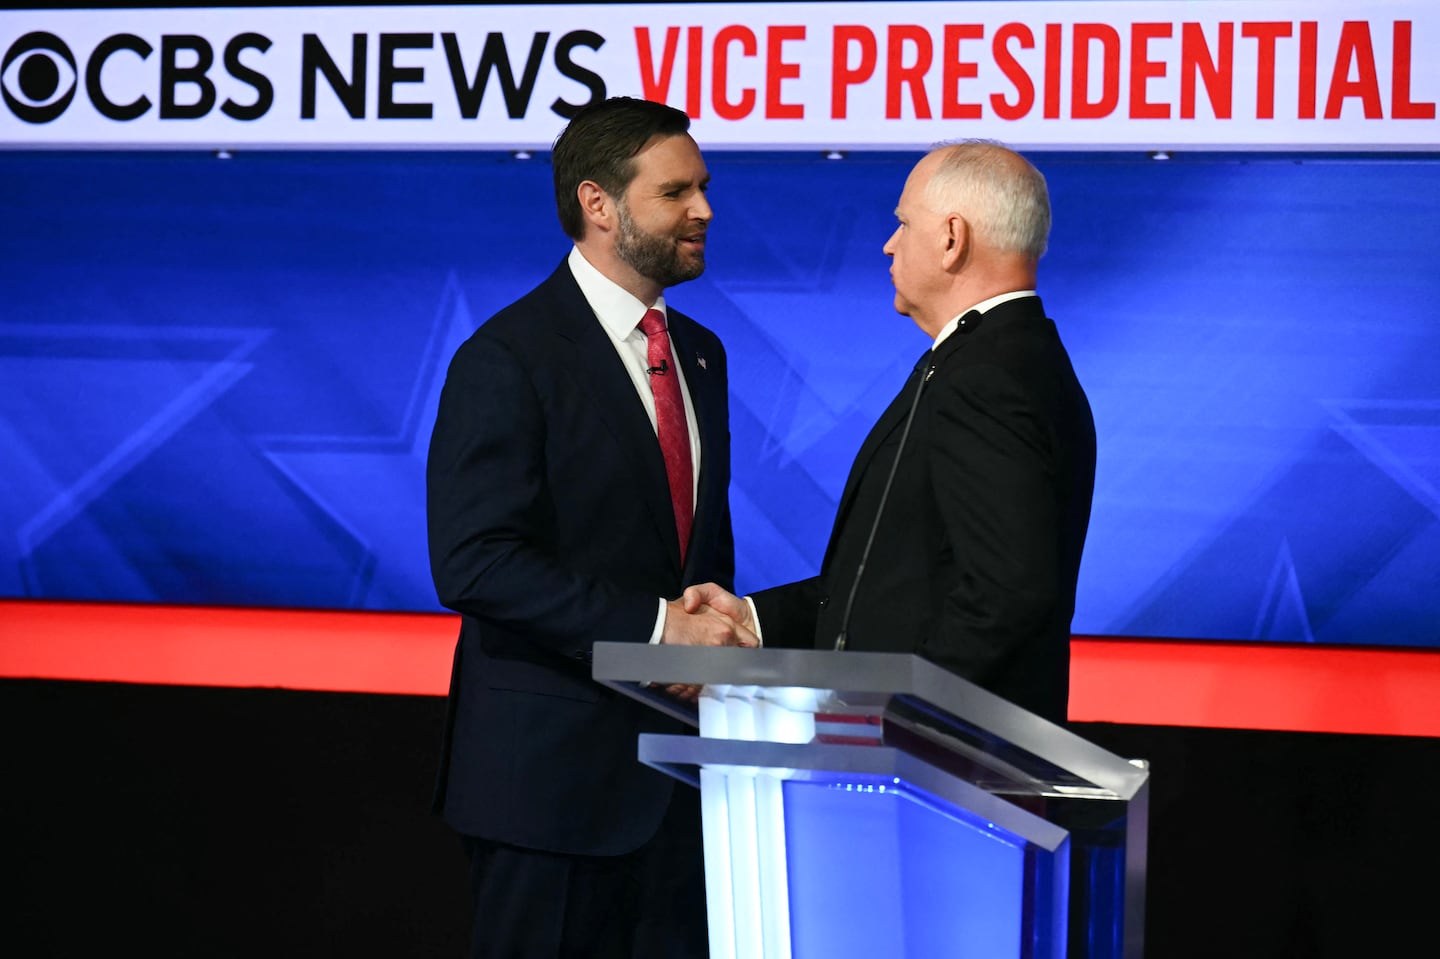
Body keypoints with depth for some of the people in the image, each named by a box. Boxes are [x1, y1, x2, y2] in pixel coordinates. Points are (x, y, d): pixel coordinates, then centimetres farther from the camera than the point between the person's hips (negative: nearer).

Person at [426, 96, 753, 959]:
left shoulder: (699, 354, 15)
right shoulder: (507, 360, -11)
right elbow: (475, 563, -20)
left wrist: (720, 640, 5)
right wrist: (653, 626, -23)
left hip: (675, 765, 7)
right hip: (556, 769, -7)